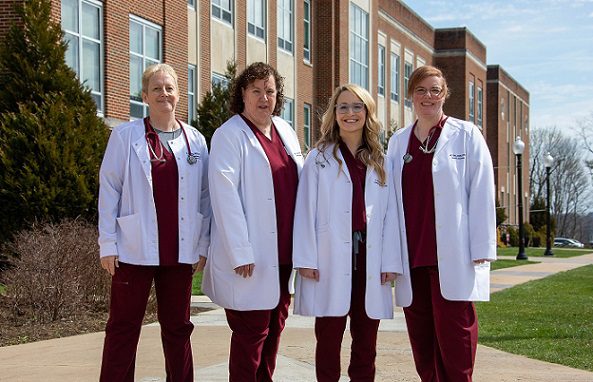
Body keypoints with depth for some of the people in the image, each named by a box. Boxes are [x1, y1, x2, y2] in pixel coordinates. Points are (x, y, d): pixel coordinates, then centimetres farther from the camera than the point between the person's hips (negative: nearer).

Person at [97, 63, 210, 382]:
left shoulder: (195, 140, 8)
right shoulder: (125, 135, 1)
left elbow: (204, 196, 9)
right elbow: (109, 190, 0)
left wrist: (203, 244, 5)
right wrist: (108, 244, -5)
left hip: (180, 251, 3)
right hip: (135, 249, -2)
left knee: (177, 327, 11)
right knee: (123, 328, 1)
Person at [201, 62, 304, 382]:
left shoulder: (285, 131, 13)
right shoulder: (229, 135, -8)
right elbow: (224, 196, -14)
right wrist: (241, 253, -19)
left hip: (284, 253, 7)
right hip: (251, 257, -7)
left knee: (274, 328, 13)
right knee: (251, 333, -4)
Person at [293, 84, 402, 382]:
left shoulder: (380, 162, 13)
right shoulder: (319, 158, 5)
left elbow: (390, 214, 8)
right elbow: (306, 210, 0)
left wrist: (390, 262, 1)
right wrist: (306, 259, -8)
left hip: (370, 259, 3)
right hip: (331, 260, -3)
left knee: (366, 340, 6)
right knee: (329, 338, 0)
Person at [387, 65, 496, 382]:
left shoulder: (466, 135, 2)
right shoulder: (398, 141, 14)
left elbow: (481, 193, -3)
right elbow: (392, 198, 14)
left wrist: (481, 249, -9)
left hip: (452, 256, -4)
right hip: (412, 255, 4)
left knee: (453, 329, -6)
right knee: (420, 332, 7)